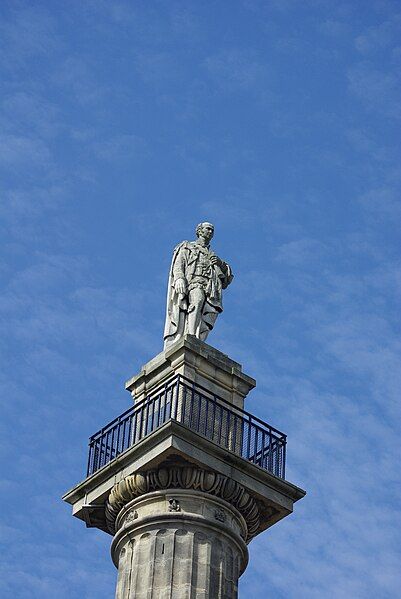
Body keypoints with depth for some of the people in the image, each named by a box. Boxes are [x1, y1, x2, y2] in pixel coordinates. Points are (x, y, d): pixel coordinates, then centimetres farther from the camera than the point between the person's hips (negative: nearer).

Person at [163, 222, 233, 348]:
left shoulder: (213, 256, 38)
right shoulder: (187, 247, 28)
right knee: (197, 300, -35)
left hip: (210, 289, 4)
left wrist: (222, 265, 10)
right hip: (193, 282, -4)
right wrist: (179, 278, -11)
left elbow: (226, 281, 30)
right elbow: (178, 265, 10)